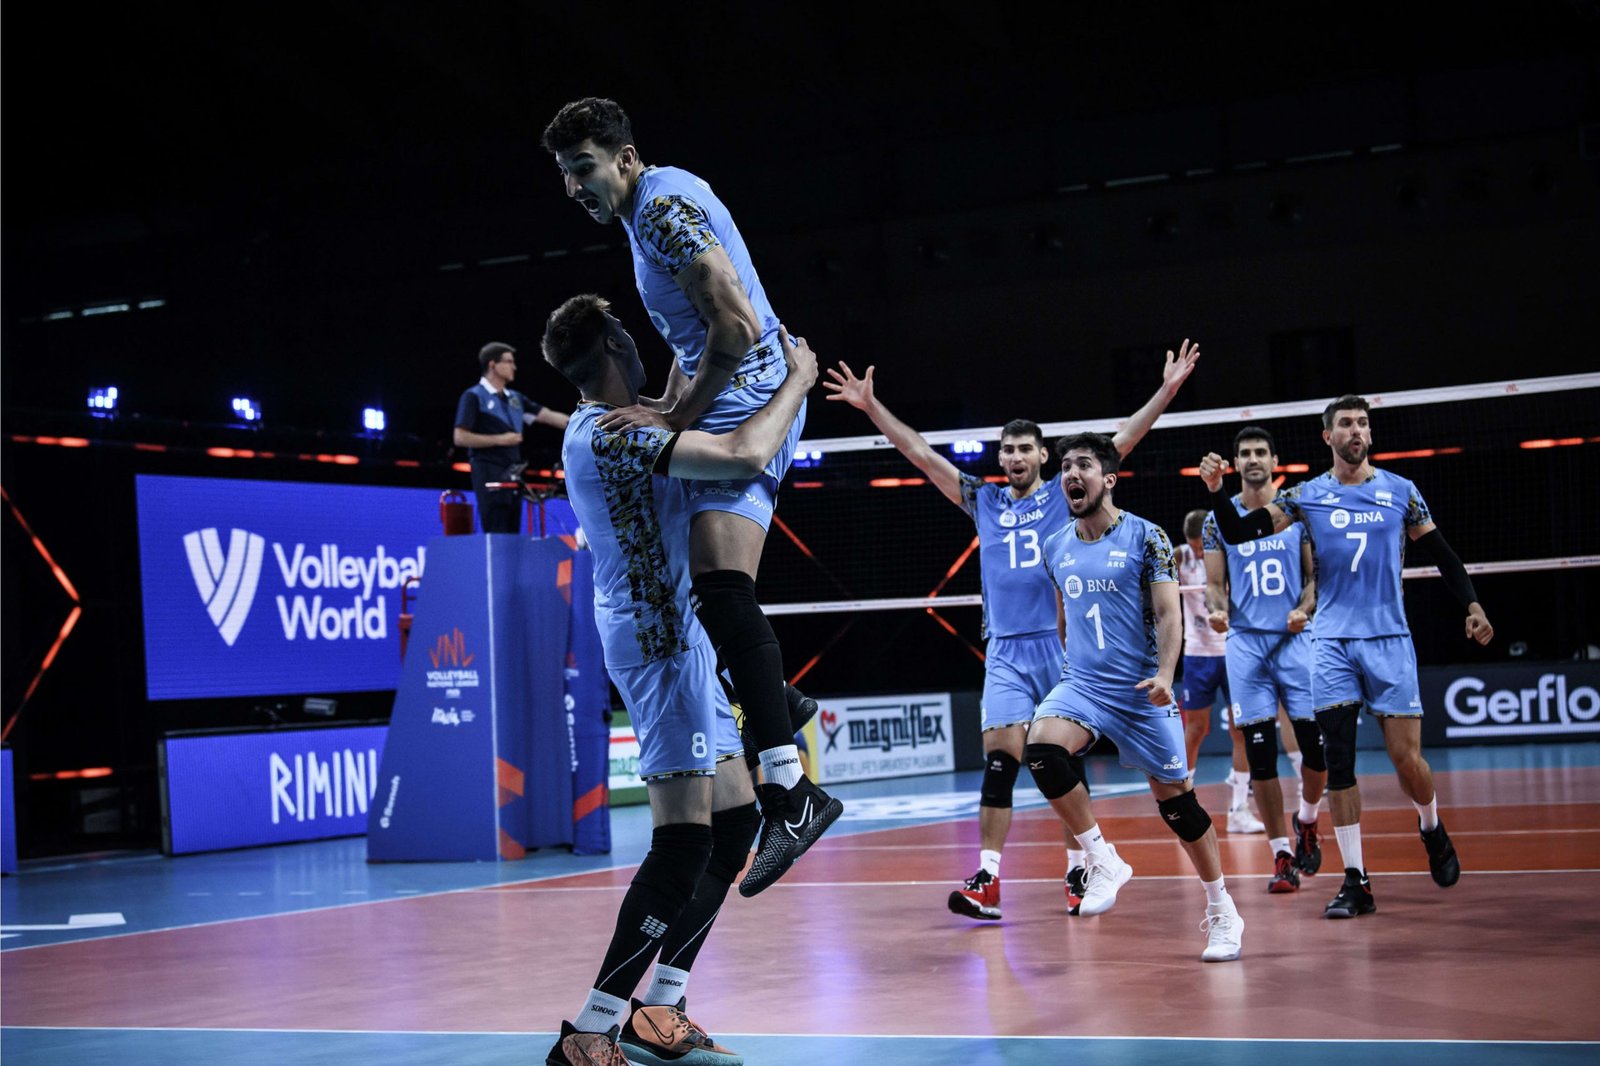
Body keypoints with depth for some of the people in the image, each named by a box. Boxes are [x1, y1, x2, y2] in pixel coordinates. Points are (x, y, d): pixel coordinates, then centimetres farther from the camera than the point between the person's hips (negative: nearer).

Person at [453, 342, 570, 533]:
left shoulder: (515, 398, 16)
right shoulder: (474, 397, -4)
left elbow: (549, 416, 11)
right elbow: (460, 438, -11)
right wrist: (499, 440, -13)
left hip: (513, 474, 7)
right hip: (489, 473, -7)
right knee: (496, 537, -12)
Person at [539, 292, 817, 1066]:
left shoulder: (602, 431, 16)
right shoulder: (608, 433, -16)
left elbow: (676, 425, 37)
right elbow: (744, 455, -25)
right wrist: (797, 380, -11)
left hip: (677, 638, 11)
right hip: (659, 644, -11)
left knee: (734, 821, 11)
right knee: (684, 842, -16)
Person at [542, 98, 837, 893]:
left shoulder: (665, 204, -12)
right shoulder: (645, 215, 21)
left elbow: (736, 326, -22)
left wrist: (677, 420, -18)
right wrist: (666, 413, 15)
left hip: (748, 397, -11)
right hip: (728, 404, 11)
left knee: (720, 583, -24)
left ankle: (790, 790, -32)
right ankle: (773, 697, 31)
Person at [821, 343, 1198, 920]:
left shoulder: (1064, 494, 7)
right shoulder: (984, 501, 13)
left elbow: (1122, 440, 1)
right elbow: (921, 453, 13)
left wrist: (1166, 391, -7)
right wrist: (871, 406, 9)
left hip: (1064, 645, -1)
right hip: (1005, 651, 1)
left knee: (1068, 762, 3)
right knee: (999, 762, -8)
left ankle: (1078, 871, 12)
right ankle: (986, 880, -11)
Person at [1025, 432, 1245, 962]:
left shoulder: (1145, 536, -5)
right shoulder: (1056, 547, 9)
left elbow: (1168, 614, -8)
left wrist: (1165, 674, -21)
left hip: (1142, 691, -3)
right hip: (1081, 684, 4)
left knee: (1176, 801, 1)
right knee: (1040, 747, -27)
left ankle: (1223, 914, 18)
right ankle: (1103, 860, -13)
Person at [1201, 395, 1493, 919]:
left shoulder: (1401, 492, 5)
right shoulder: (1305, 497, 4)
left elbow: (1442, 555, 12)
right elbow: (1238, 533, 0)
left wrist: (1473, 606, 1)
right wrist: (1216, 491, -17)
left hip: (1389, 639, 0)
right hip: (1331, 643, 1)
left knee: (1407, 759, -3)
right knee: (1338, 762, -5)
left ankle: (1432, 829, 30)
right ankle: (1355, 882, 1)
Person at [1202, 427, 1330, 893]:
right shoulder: (1219, 518, 8)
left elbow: (1315, 574, 7)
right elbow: (1215, 583, 10)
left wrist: (1305, 609, -12)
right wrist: (1217, 609, -11)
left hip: (1295, 639, 0)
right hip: (1245, 642, 0)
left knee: (1317, 744, -6)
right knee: (1260, 753, -4)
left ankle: (1306, 820, 24)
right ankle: (1281, 855, 4)